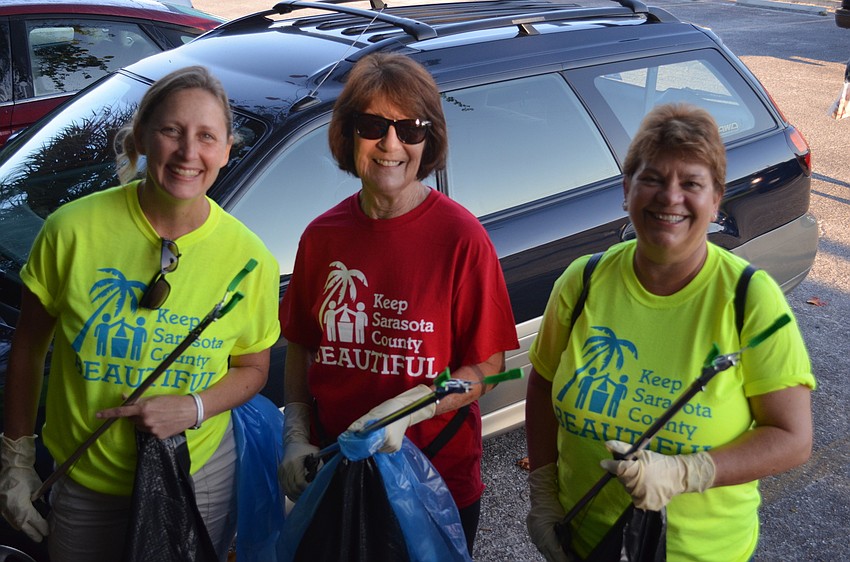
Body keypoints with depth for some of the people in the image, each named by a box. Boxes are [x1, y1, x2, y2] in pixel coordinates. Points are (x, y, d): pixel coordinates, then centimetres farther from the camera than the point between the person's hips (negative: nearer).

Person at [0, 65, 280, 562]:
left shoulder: (249, 258, -12)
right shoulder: (73, 230, -14)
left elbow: (253, 369, 1)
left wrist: (194, 408, -18)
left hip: (199, 476, 0)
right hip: (83, 483, 0)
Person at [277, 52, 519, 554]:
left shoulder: (461, 237, -14)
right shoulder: (323, 236, -2)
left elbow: (488, 367, -12)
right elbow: (300, 347, 7)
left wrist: (403, 410, -24)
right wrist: (296, 438, -4)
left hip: (438, 477, -3)